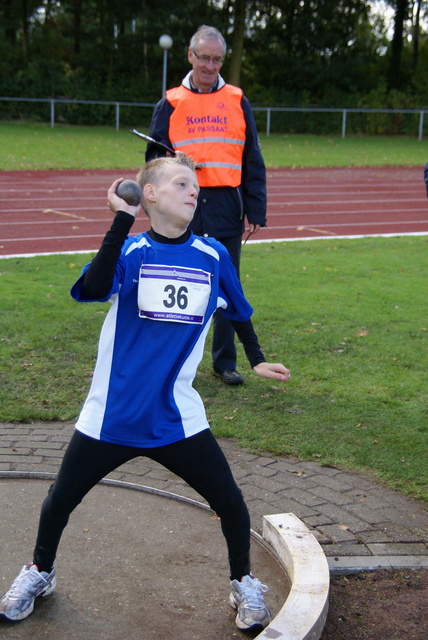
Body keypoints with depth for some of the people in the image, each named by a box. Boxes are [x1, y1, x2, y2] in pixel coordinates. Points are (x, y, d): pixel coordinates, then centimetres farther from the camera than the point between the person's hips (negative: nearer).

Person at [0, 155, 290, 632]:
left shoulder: (213, 256, 1)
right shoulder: (129, 251, -8)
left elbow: (238, 311, 19)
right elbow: (94, 288, -30)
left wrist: (256, 360, 15)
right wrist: (122, 220, -30)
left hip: (178, 420, 2)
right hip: (110, 415, -1)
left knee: (231, 505, -1)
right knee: (59, 502, 10)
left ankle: (243, 583, 28)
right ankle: (40, 573, 40)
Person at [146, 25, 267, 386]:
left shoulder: (237, 102, 10)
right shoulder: (171, 104, 7)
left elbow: (253, 162, 10)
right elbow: (154, 157, 10)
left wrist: (256, 210, 3)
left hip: (227, 208, 1)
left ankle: (225, 360, 18)